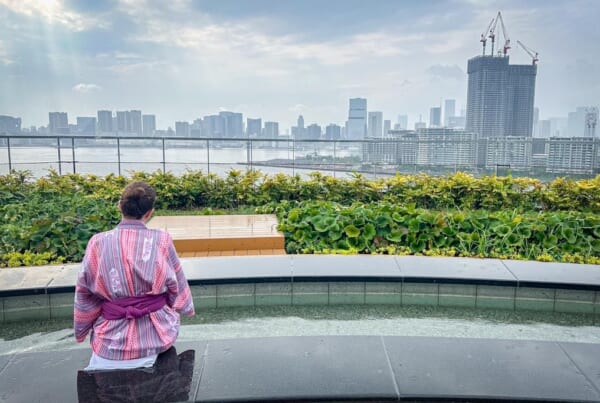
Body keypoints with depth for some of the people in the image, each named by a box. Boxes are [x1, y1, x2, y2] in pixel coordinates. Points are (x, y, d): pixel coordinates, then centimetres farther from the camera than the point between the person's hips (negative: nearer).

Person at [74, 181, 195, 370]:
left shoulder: (98, 243, -11)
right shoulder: (161, 241, -13)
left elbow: (84, 296, -1)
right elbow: (177, 288, -1)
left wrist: (82, 331, 16)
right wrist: (184, 307, 21)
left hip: (112, 342, 1)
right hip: (156, 338, -1)